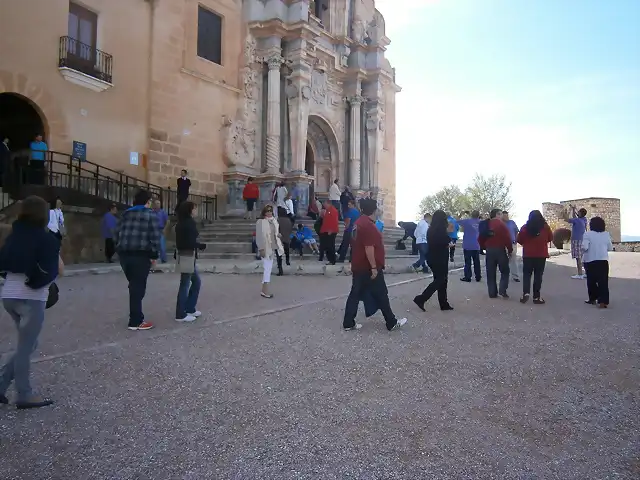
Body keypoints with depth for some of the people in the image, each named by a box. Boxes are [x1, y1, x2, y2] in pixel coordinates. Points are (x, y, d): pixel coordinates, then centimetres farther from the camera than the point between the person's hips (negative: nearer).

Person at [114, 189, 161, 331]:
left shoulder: (126, 214, 17)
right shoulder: (151, 214, -1)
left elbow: (116, 235, 12)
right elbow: (155, 237, -11)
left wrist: (122, 248, 18)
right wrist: (154, 256, -6)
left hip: (124, 254, 6)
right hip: (141, 254, -6)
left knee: (134, 286, 18)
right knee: (138, 287, 1)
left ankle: (136, 317, 25)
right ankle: (135, 322, 5)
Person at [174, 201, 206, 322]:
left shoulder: (182, 223, 13)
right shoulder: (190, 223, -14)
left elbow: (183, 240, 13)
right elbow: (191, 242, -18)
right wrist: (202, 245, -3)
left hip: (183, 255, 10)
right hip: (188, 256, -10)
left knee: (196, 281, 18)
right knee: (185, 284, -4)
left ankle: (190, 309, 23)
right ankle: (180, 315, 3)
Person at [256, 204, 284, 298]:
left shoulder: (274, 220, 11)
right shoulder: (260, 222, -12)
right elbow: (259, 236, -16)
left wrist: (278, 234, 1)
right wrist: (261, 249, -21)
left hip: (273, 247, 8)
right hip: (266, 248, -8)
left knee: (269, 268, 11)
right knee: (267, 268, -9)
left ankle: (265, 289, 18)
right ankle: (265, 290, -5)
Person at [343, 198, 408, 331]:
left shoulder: (359, 223, 12)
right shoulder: (368, 225, -19)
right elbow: (369, 248, -24)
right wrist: (374, 267, -21)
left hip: (358, 267, 9)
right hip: (368, 268, -9)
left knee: (355, 294, 10)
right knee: (381, 296, 2)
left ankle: (348, 323, 12)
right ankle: (392, 323, 13)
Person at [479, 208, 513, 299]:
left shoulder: (486, 225, 7)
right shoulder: (501, 224, -8)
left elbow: (480, 238, 10)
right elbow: (507, 237, -14)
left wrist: (484, 247, 20)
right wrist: (510, 249, -4)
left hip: (489, 250, 5)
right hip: (500, 250, -4)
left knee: (491, 273, 9)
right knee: (505, 271, 8)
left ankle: (492, 293, 9)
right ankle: (502, 290, -5)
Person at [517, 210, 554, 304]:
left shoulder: (525, 227, -8)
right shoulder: (545, 227, -7)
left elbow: (519, 240, -1)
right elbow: (550, 238, 8)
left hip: (528, 255, 0)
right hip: (541, 255, 0)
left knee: (526, 274, 11)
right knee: (538, 275, 6)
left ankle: (526, 293, -7)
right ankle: (536, 297, 7)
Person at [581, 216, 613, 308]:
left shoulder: (587, 234, -10)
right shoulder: (606, 234, 3)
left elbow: (584, 247, -19)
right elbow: (610, 248, 9)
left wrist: (582, 248, 2)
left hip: (590, 261, -3)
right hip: (603, 261, 3)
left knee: (591, 281, 12)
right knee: (603, 281, 3)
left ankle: (593, 299, 21)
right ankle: (603, 301, -2)